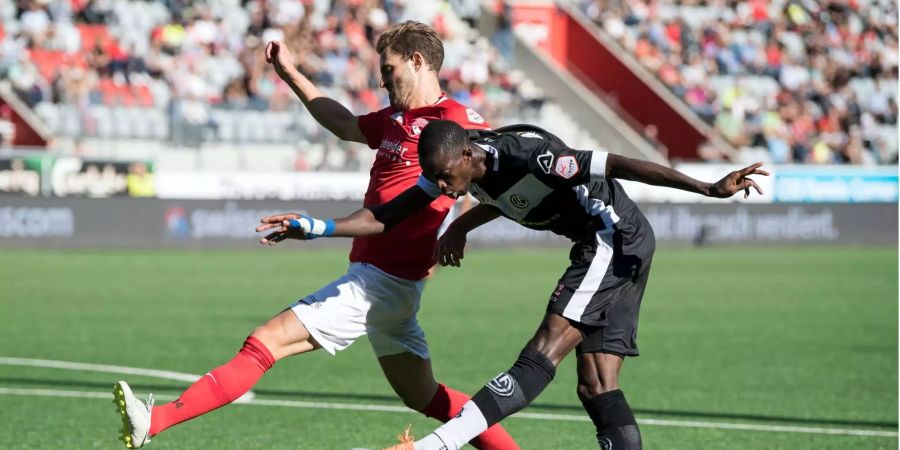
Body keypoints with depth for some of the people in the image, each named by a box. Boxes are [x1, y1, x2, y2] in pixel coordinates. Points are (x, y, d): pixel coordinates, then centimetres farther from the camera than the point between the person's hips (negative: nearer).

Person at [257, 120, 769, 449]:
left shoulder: (526, 155, -28)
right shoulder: (452, 166, -3)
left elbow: (619, 165, -30)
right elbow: (385, 218, 6)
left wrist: (710, 189, -34)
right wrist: (318, 227, -8)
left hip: (618, 239, -10)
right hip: (601, 248, 10)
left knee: (543, 356, -19)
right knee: (597, 387, 5)